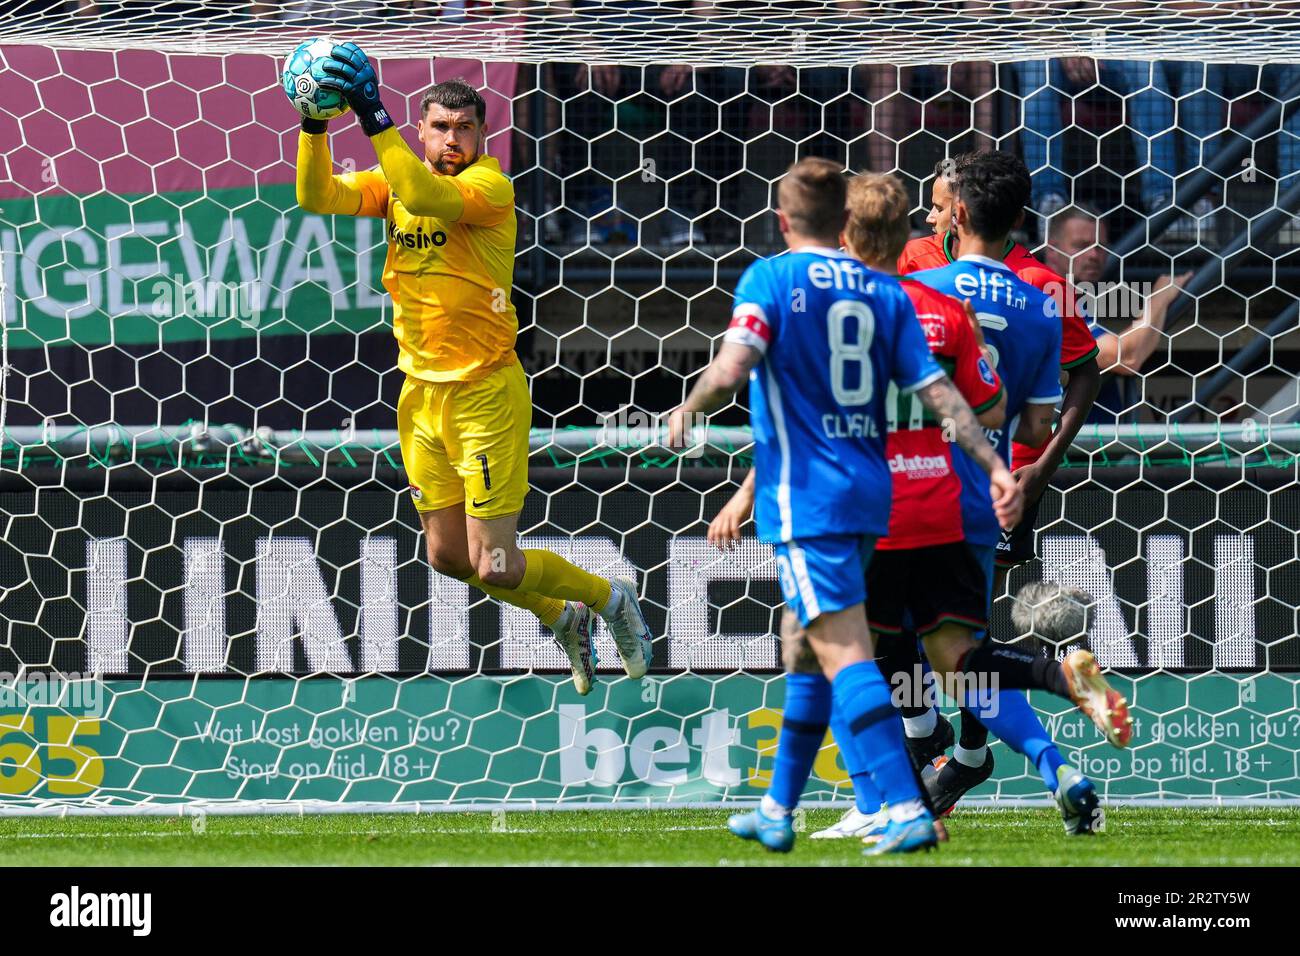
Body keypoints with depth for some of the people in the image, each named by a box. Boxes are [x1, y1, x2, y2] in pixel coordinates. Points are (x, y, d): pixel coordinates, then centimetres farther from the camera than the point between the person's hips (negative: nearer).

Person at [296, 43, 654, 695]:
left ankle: (607, 598, 21)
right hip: (421, 394, 7)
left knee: (494, 567, -6)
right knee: (448, 557, 13)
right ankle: (562, 616, 38)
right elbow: (316, 197, -7)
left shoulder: (490, 187, -14)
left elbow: (429, 197, -33)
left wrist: (374, 118, -36)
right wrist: (315, 124, -21)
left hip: (485, 392, -7)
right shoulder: (395, 183, 5)